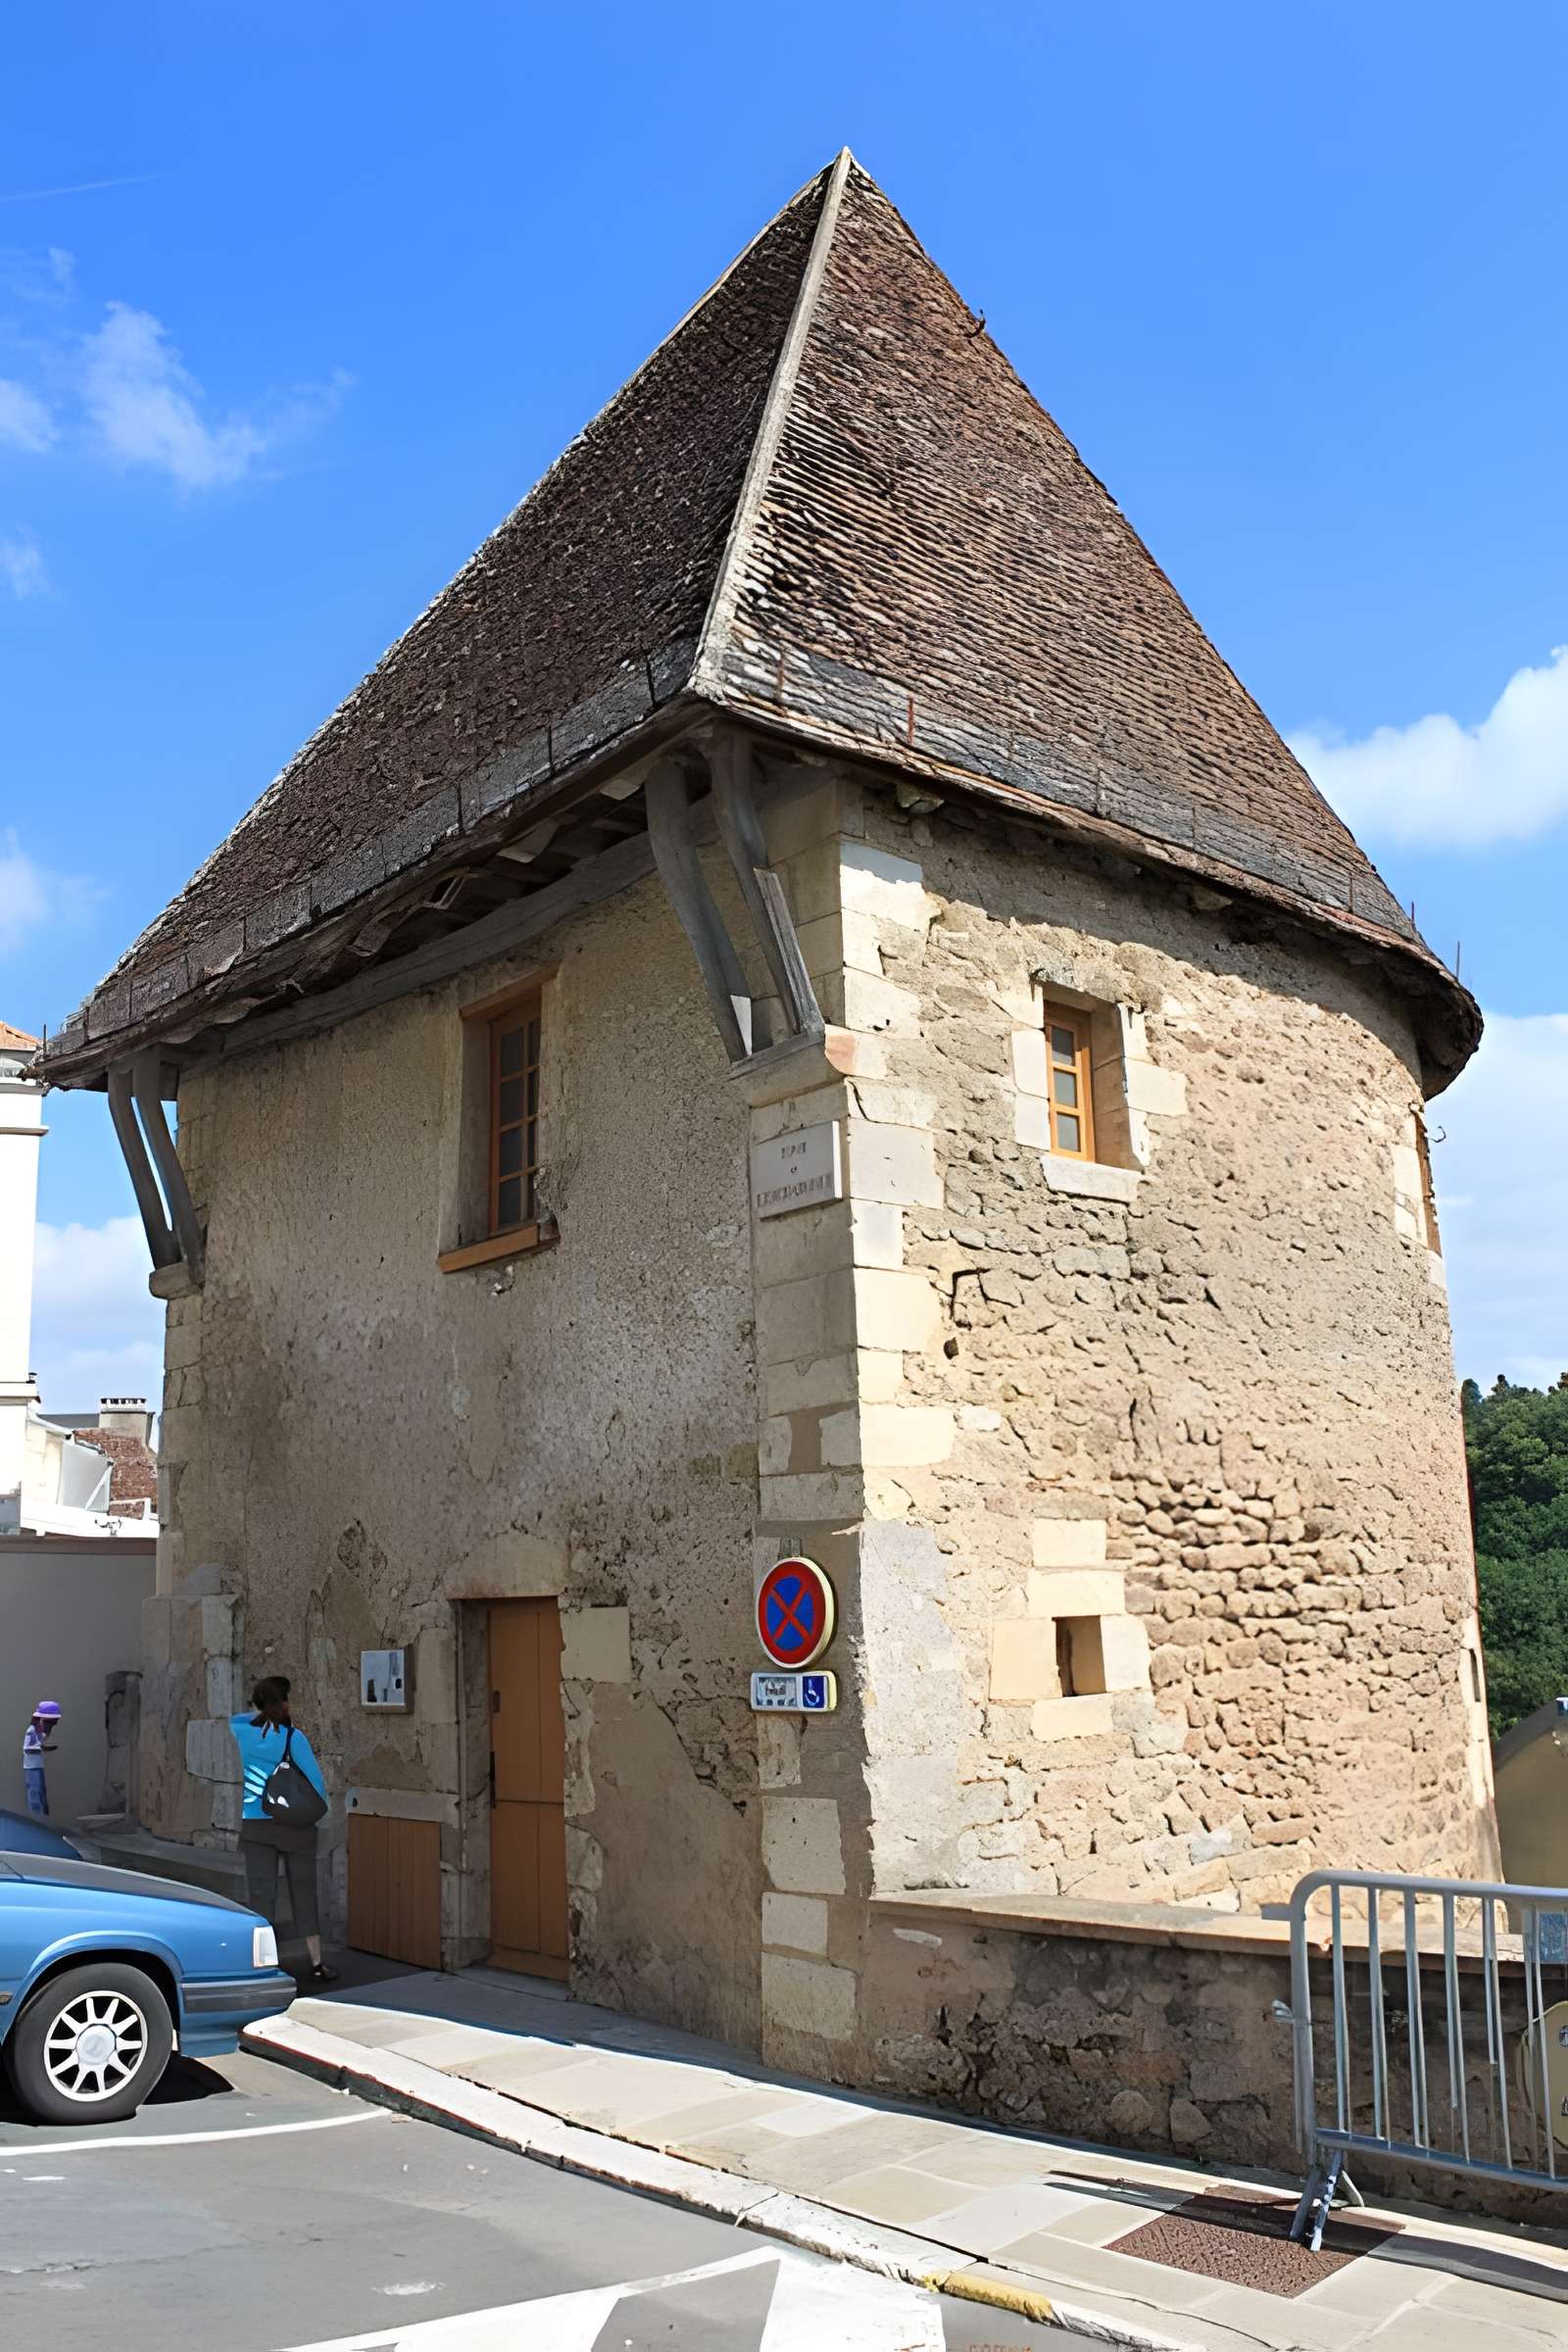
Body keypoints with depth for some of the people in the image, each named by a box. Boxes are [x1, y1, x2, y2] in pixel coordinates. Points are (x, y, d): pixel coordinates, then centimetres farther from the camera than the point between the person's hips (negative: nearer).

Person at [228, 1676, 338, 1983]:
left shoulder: (243, 1732, -2)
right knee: (304, 1893, 7)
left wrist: (260, 1714, 12)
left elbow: (234, 1719, 24)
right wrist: (318, 1809, 6)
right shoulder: (293, 1737, -11)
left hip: (255, 1825, 2)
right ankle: (316, 1964, 13)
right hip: (294, 1825, -2)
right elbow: (315, 1781, -10)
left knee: (261, 1894, 4)